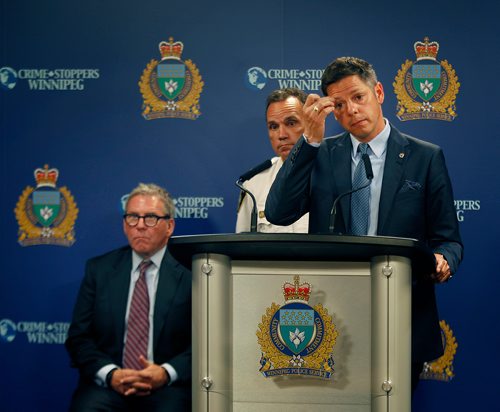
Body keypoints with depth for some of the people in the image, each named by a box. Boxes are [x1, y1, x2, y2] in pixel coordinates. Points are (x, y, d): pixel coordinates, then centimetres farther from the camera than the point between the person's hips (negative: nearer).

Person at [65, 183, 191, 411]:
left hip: (167, 387, -1)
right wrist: (110, 374, -9)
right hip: (107, 384, 2)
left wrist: (166, 373, -15)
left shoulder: (189, 275, 4)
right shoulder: (99, 270, 12)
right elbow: (79, 337, 8)